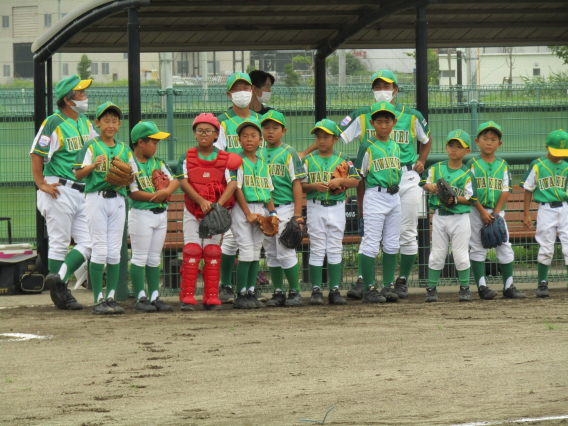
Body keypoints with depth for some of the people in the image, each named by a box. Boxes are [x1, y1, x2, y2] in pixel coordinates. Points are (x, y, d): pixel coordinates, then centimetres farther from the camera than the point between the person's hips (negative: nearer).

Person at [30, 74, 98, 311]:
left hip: (83, 192, 7)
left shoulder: (85, 123, 13)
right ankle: (60, 291, 4)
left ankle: (59, 277, -9)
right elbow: (36, 155, -8)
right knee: (59, 244, -2)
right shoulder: (53, 124, -8)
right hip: (59, 192, -7)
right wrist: (41, 184, -15)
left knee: (88, 243, -5)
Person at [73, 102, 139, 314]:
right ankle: (98, 299, -4)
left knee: (115, 251, 4)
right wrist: (94, 164, -24)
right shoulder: (91, 146, 0)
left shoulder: (124, 149, 13)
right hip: (96, 198, -4)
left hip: (117, 199, 4)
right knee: (100, 249, -6)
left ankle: (111, 297, 9)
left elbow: (133, 174, 18)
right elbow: (78, 174, -8)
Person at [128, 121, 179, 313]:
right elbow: (133, 192, -16)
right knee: (139, 258, -2)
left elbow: (174, 180, 4)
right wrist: (157, 196, -16)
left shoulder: (158, 162, 12)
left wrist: (166, 191, -17)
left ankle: (154, 297, 13)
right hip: (141, 214, -7)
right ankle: (140, 299, 0)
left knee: (154, 259, 10)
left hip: (160, 213, 7)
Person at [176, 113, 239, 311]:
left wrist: (219, 205, -22)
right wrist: (201, 201, -22)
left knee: (212, 252, 1)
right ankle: (187, 297, -6)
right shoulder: (187, 157, 2)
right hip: (192, 210, -1)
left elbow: (232, 183, -8)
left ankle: (212, 297, 5)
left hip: (216, 211, 1)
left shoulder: (225, 159, 1)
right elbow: (183, 182, -8)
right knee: (191, 250, -7)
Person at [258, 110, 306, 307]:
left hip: (284, 208, -5)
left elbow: (297, 184, -5)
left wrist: (297, 214, -12)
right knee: (271, 253, 8)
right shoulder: (258, 154, 11)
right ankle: (278, 293, 15)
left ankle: (295, 292, 1)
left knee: (285, 252, -8)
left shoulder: (289, 153, -2)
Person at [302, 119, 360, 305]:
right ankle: (316, 290, 3)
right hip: (316, 207, -1)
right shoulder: (309, 160, 4)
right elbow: (300, 185, 0)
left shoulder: (343, 159, 5)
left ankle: (335, 290, 7)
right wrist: (314, 186, -17)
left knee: (335, 250, 4)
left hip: (337, 207, 1)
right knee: (316, 250, -1)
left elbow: (356, 181, 2)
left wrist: (340, 181, -15)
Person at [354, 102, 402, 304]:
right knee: (371, 243, -6)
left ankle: (388, 286, 14)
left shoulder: (396, 147, 13)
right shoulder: (368, 147, -4)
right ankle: (369, 289, -4)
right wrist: (362, 206, -4)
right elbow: (360, 177, -2)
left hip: (394, 196, 6)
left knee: (392, 245, 8)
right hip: (375, 196, -6)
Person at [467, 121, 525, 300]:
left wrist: (496, 212, -9)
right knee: (478, 248, -2)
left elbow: (505, 191, 2)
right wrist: (482, 212, -15)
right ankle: (481, 287, 0)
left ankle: (508, 286, 6)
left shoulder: (503, 165, 7)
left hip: (498, 212, 3)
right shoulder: (473, 164, -1)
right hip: (477, 211, -3)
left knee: (505, 247, 2)